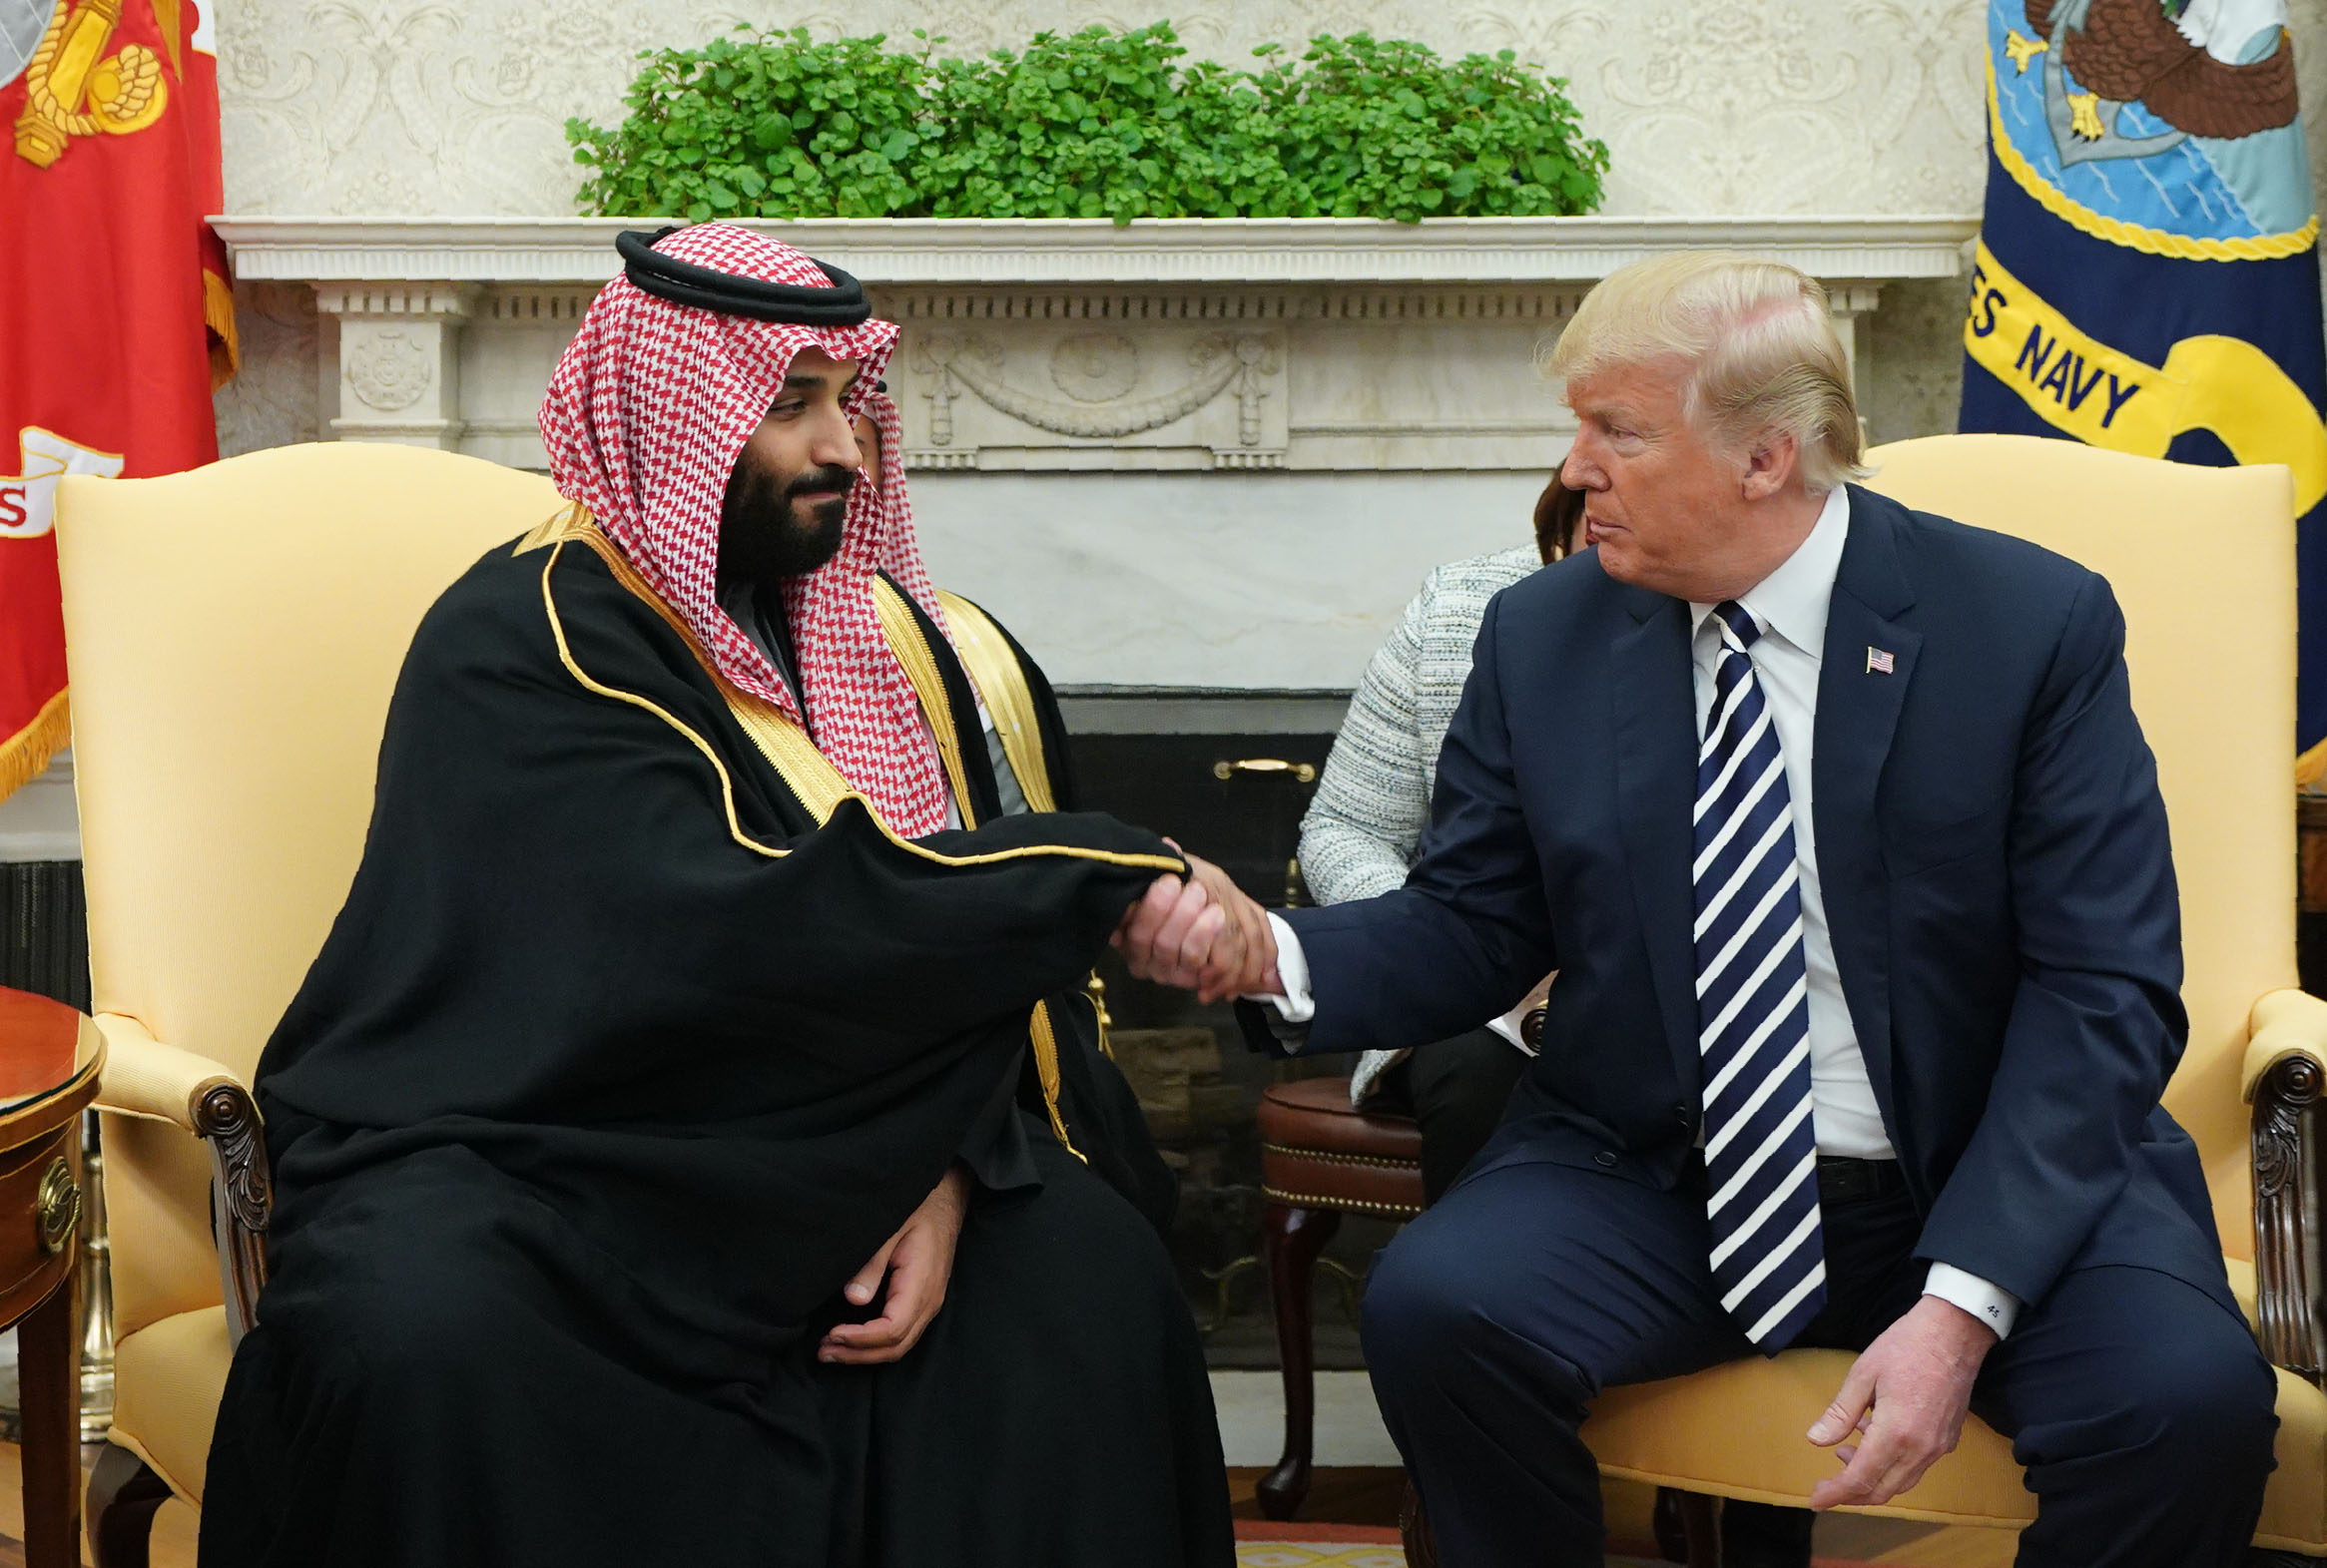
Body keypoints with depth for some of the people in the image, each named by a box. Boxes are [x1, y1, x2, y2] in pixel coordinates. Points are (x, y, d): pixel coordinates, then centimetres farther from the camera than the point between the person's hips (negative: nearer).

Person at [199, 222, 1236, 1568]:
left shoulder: (889, 635, 6)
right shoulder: (525, 647, -14)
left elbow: (972, 945, 5)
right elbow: (737, 928, -28)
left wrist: (950, 1174, -14)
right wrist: (1115, 878, -28)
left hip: (798, 1146, 5)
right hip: (519, 1147, -5)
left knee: (1085, 1262, -20)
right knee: (416, 1340, -36)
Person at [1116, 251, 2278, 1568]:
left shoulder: (2034, 623, -6)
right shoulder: (1542, 637, 3)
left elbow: (2103, 993, -10)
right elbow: (1472, 932, 8)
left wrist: (1962, 1305, -21)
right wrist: (1271, 955, -15)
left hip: (1979, 1178, -2)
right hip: (1653, 1187, 2)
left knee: (2190, 1396, -30)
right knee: (1434, 1307, -27)